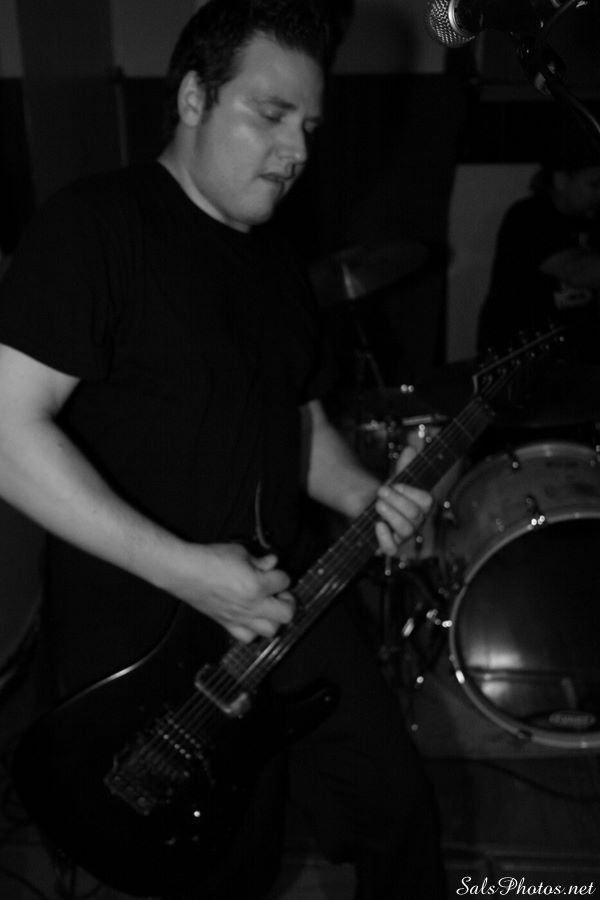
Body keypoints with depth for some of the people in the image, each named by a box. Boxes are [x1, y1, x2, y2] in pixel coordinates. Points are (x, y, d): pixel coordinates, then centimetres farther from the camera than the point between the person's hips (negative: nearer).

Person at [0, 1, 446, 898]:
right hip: (138, 653, -6)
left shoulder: (279, 262, 11)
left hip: (284, 606, 7)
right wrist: (184, 568, -24)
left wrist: (366, 498, -1)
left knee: (396, 810, 11)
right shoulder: (95, 226, -14)